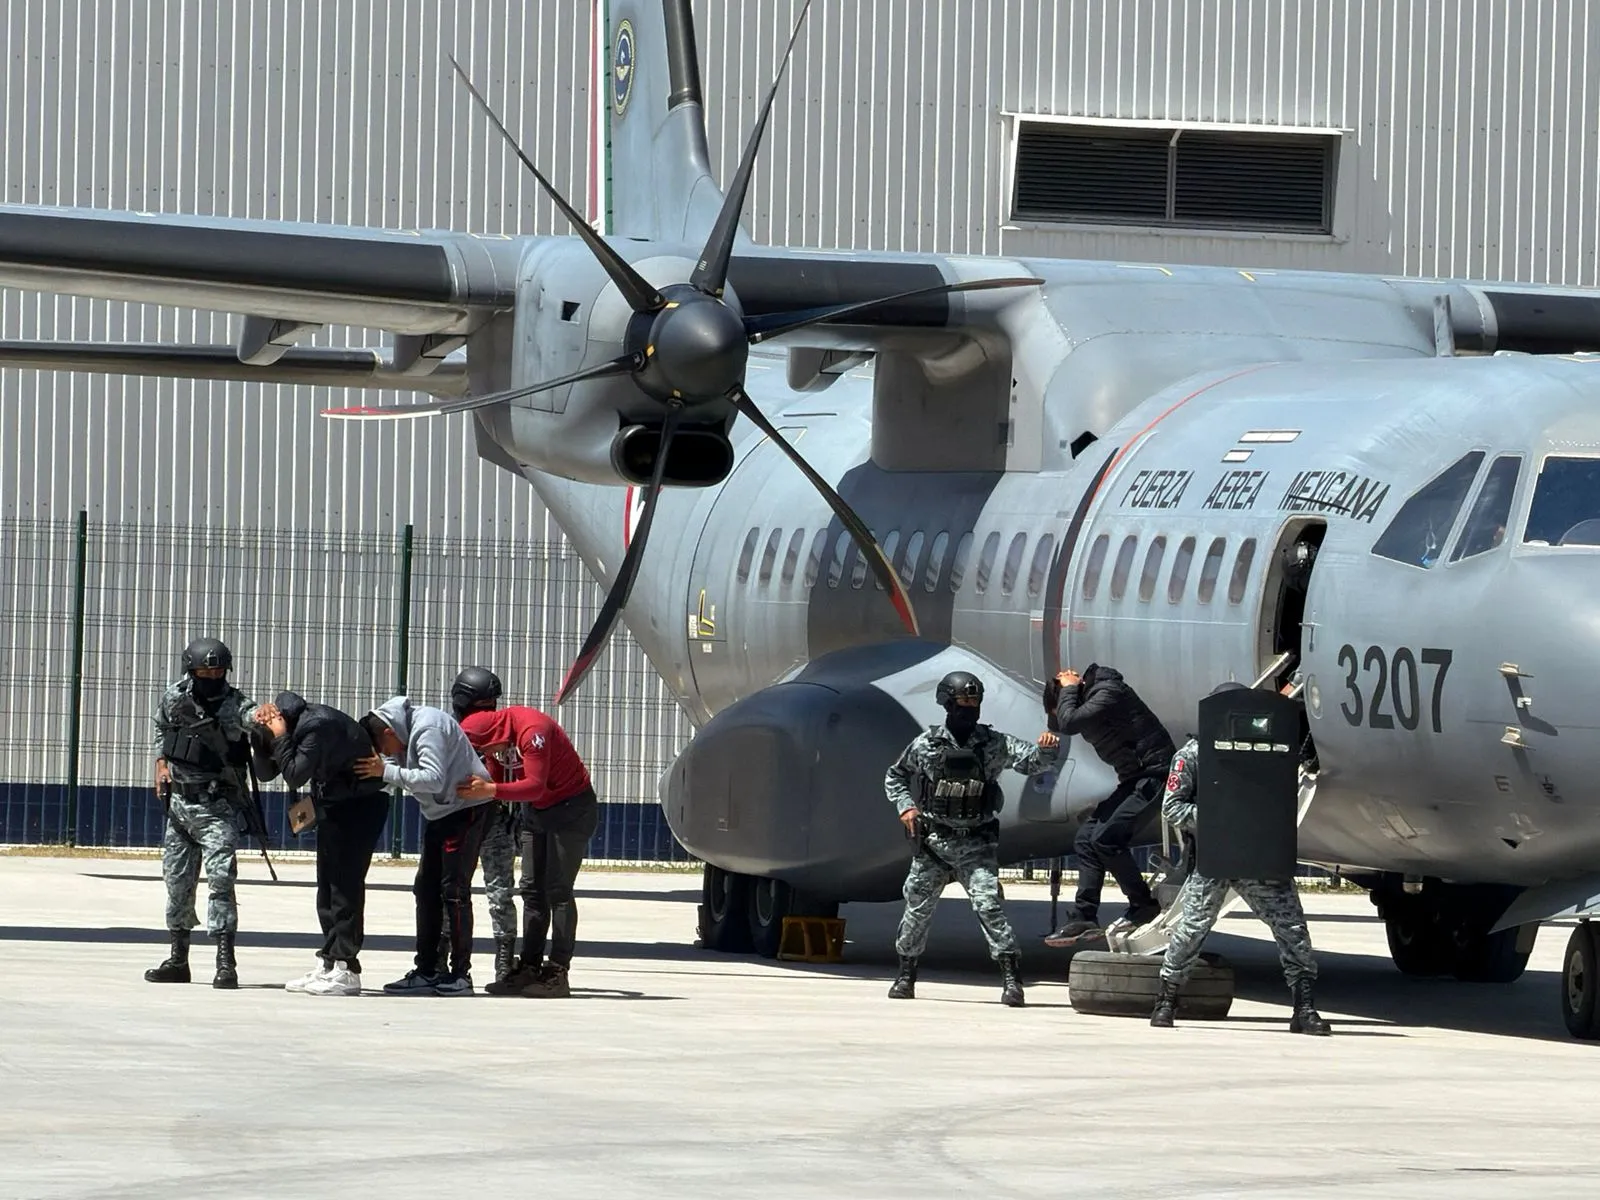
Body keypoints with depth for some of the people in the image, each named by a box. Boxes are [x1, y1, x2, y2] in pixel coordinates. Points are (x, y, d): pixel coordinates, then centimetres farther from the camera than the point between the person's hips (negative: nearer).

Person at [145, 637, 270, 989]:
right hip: (179, 801, 5)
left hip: (217, 806, -5)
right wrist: (161, 763, 7)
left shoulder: (235, 705, -13)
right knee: (177, 880, 11)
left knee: (220, 878, -14)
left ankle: (225, 963, -15)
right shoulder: (173, 699, 2)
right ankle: (178, 958, 23)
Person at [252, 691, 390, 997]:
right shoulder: (301, 723, 5)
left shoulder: (317, 726, -24)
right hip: (334, 805, 10)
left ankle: (345, 970, -13)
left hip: (359, 806, -10)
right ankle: (328, 964, 16)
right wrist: (264, 733, -6)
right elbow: (267, 772, 9)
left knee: (345, 884, -12)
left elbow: (295, 776, -27)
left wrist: (280, 737, -19)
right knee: (328, 886, 12)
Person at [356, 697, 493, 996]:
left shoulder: (428, 729, -23)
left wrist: (386, 771, -31)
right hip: (441, 814, 10)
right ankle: (428, 970, 13)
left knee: (454, 890, -10)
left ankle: (460, 974, -6)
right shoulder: (409, 729, 7)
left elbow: (434, 779, -32)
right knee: (426, 888, 9)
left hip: (466, 810, -10)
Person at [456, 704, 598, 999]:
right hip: (535, 811, 9)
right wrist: (478, 788, -17)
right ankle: (529, 969, 5)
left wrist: (490, 790, -43)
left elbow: (535, 785, -36)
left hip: (571, 806, -9)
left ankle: (558, 972, -12)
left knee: (558, 891, -12)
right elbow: (499, 779, 1)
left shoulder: (531, 731, -30)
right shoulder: (494, 738, -4)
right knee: (532, 891, 4)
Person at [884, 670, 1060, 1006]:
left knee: (987, 903, -16)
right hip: (933, 841, 2)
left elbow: (1031, 761, -11)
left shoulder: (994, 744, -2)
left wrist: (1046, 750, -32)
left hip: (976, 843, -2)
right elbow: (895, 777, 14)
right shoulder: (926, 744, 0)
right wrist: (905, 806, -2)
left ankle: (1011, 978, -15)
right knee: (918, 907, 9)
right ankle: (906, 975, 28)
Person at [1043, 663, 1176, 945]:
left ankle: (1144, 907, -8)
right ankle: (1084, 918, 5)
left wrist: (1069, 689, -11)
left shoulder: (1108, 694, -17)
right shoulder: (1090, 697, 13)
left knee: (1106, 839, -18)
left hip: (1154, 775, -10)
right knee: (1086, 839, 6)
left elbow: (1069, 723, -28)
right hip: (1134, 780, 10)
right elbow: (1060, 726, 20)